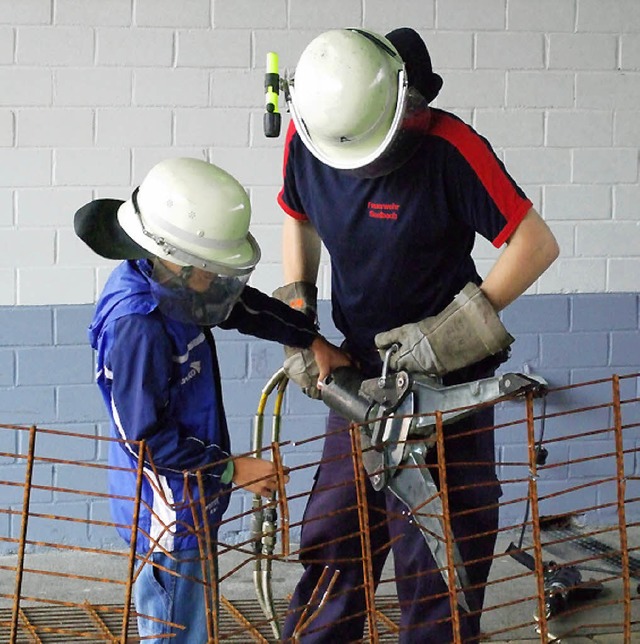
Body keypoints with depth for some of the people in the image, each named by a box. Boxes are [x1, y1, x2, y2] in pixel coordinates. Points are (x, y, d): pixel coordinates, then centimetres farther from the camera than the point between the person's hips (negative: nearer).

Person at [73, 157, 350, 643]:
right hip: (167, 508, -10)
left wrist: (313, 341, 19)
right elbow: (146, 435, -24)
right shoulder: (137, 327, -28)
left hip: (193, 500, 10)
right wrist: (232, 469, -19)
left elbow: (245, 307, 20)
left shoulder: (171, 285, 0)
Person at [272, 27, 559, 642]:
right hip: (360, 371, 5)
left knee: (434, 545, -1)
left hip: (447, 377, -4)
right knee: (332, 537, 10)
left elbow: (536, 244, -17)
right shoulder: (305, 138, -7)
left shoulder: (448, 147, -22)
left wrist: (452, 330, -19)